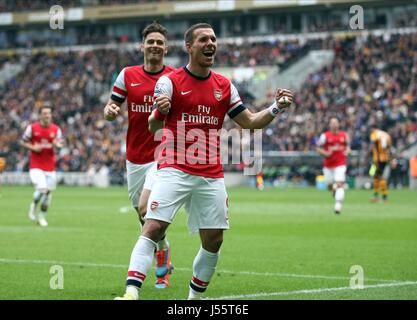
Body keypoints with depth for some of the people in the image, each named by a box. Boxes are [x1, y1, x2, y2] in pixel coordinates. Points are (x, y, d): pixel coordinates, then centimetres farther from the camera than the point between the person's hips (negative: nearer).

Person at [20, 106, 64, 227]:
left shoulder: (56, 129, 2)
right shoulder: (32, 128, -4)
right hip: (36, 166, -3)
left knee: (49, 191, 4)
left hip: (50, 166, 3)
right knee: (42, 189, -19)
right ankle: (33, 206, 13)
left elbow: (60, 144, 8)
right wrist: (33, 147, -13)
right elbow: (23, 142, 4)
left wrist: (57, 144, -16)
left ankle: (42, 216, 22)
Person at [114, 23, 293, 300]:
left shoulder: (224, 86, 11)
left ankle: (195, 297, 20)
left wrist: (276, 109, -1)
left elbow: (250, 122, 16)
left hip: (212, 176, 5)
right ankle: (131, 294, -23)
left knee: (214, 240, 3)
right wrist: (159, 112, -31)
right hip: (175, 170, -4)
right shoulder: (170, 81, -3)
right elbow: (153, 128, -8)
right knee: (153, 228, -18)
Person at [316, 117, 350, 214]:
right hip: (328, 165, 0)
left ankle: (338, 206, -16)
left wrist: (347, 151, -3)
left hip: (340, 165, 0)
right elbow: (318, 148, 0)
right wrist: (325, 153, -17)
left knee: (339, 184, -15)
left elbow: (348, 145, 20)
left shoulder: (344, 135, 5)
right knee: (330, 186, 6)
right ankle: (334, 189, 45)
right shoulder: (325, 136, -3)